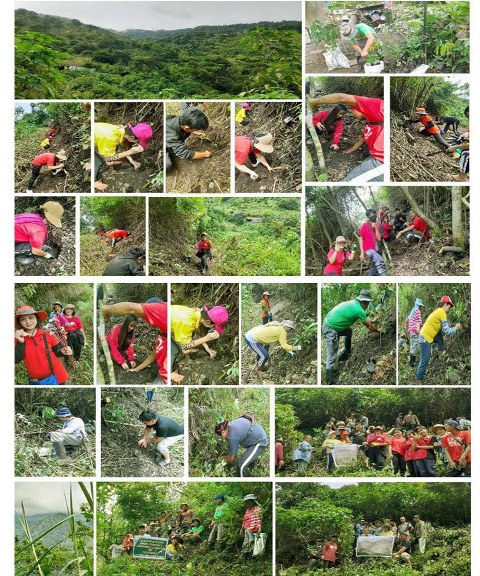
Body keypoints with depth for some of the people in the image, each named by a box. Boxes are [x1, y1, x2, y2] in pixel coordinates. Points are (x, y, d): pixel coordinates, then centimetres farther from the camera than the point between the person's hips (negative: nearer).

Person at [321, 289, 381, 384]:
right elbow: (369, 327, 0)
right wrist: (377, 330, 19)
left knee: (349, 331, 30)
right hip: (331, 330, -9)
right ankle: (330, 383, -9)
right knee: (331, 358, -8)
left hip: (327, 323, 9)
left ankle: (346, 353, 40)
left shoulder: (353, 303, 11)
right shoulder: (359, 310, -14)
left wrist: (371, 321, 45)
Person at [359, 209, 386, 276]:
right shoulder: (365, 225, -1)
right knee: (380, 261, -31)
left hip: (377, 250, 6)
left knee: (373, 272, 11)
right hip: (369, 249, -6)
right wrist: (362, 252, -8)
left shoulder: (378, 225, 11)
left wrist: (376, 228, -11)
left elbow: (379, 239, 2)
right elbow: (360, 239, -1)